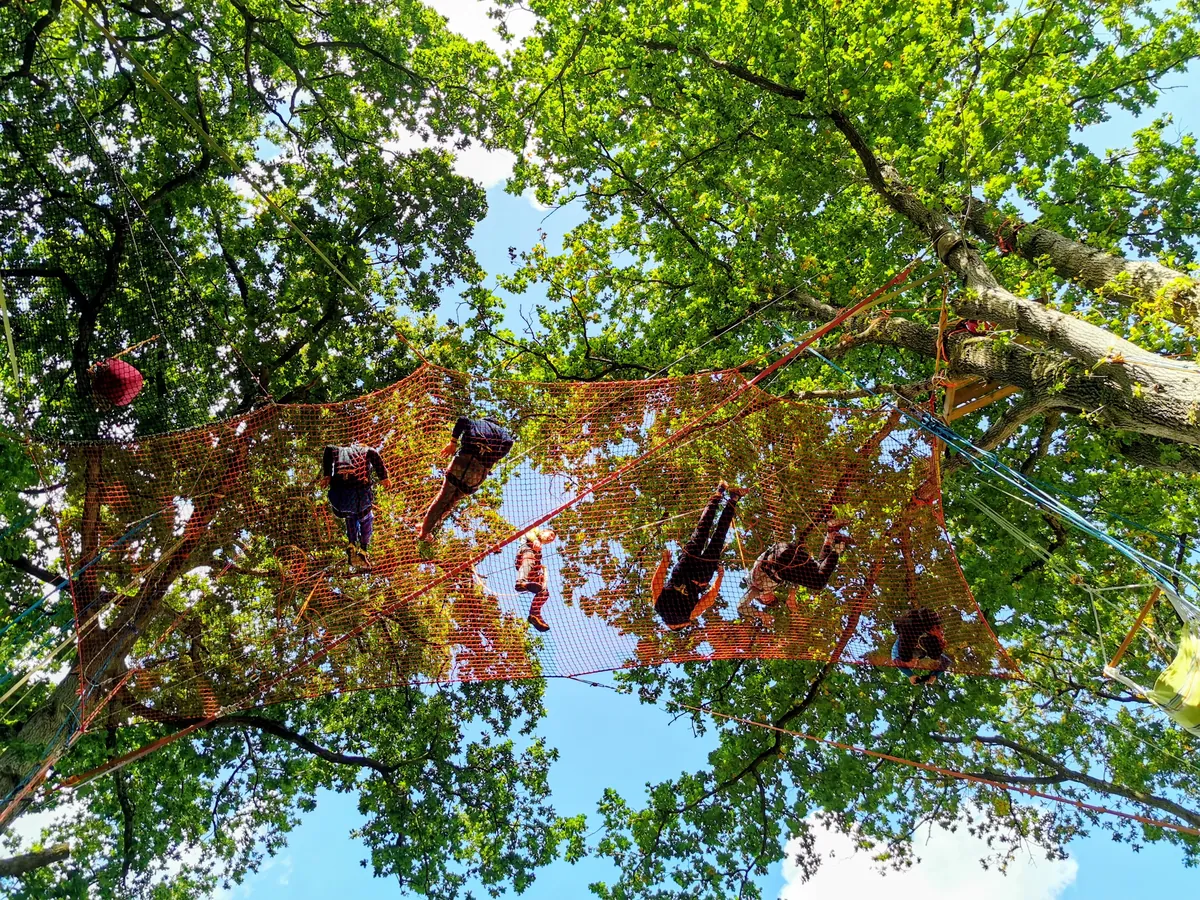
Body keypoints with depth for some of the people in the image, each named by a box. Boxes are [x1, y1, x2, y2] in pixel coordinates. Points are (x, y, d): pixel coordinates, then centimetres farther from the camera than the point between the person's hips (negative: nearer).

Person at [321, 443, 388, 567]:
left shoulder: (339, 450, 35)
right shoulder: (366, 450, 26)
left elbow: (328, 450, 14)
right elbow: (373, 454, 3)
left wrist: (327, 474, 10)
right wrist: (383, 477, -1)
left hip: (338, 486, 3)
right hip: (360, 488, -3)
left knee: (350, 516, 29)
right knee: (366, 518, 20)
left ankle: (352, 544, 13)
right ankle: (363, 550, 10)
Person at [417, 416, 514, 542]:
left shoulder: (476, 422, 27)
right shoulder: (503, 431, 27)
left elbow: (462, 420, 5)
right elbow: (508, 442, 3)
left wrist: (453, 442, 8)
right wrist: (493, 460, 5)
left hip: (463, 459, 0)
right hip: (482, 469, 0)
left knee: (443, 497, 11)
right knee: (453, 500, 17)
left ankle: (424, 531, 14)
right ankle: (427, 531, 23)